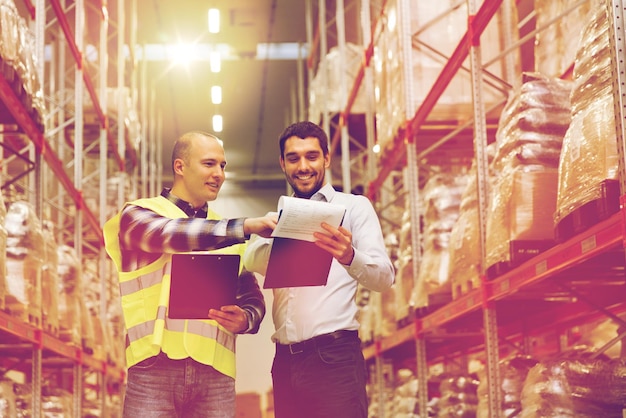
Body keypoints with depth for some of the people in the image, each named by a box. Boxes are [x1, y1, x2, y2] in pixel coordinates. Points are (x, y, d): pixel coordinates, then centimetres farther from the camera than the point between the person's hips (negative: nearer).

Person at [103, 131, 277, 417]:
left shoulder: (230, 236, 19)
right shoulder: (138, 214, 5)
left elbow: (254, 300, 16)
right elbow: (170, 234, -16)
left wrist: (244, 320, -8)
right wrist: (246, 226, -25)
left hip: (215, 372, 4)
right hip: (155, 367, -3)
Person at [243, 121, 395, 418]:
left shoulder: (354, 207, 5)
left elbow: (384, 277, -7)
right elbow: (251, 262, -4)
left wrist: (349, 257, -29)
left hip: (335, 357, -4)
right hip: (285, 361, 4)